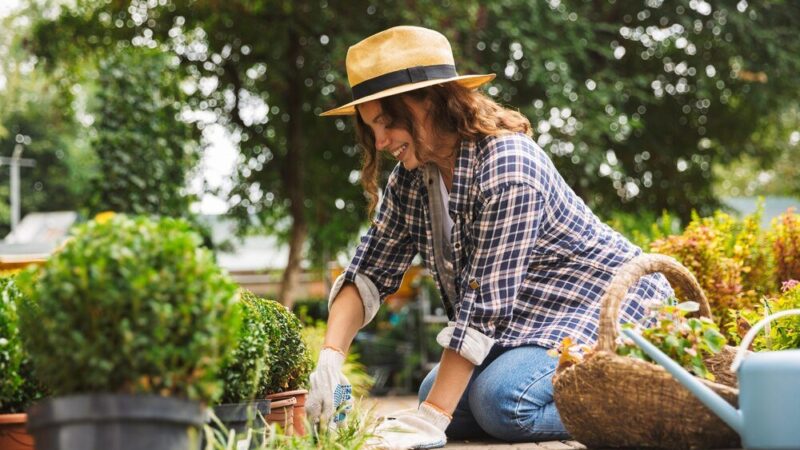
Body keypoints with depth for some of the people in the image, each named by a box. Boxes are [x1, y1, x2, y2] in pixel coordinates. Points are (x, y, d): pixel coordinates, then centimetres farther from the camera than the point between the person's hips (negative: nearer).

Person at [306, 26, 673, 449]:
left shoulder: (507, 169, -28)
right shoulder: (410, 179, -3)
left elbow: (483, 304, -31)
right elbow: (368, 272, -2)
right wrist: (330, 355, -20)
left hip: (611, 308, -9)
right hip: (527, 321, 10)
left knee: (502, 400, -28)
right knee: (436, 395, -5)